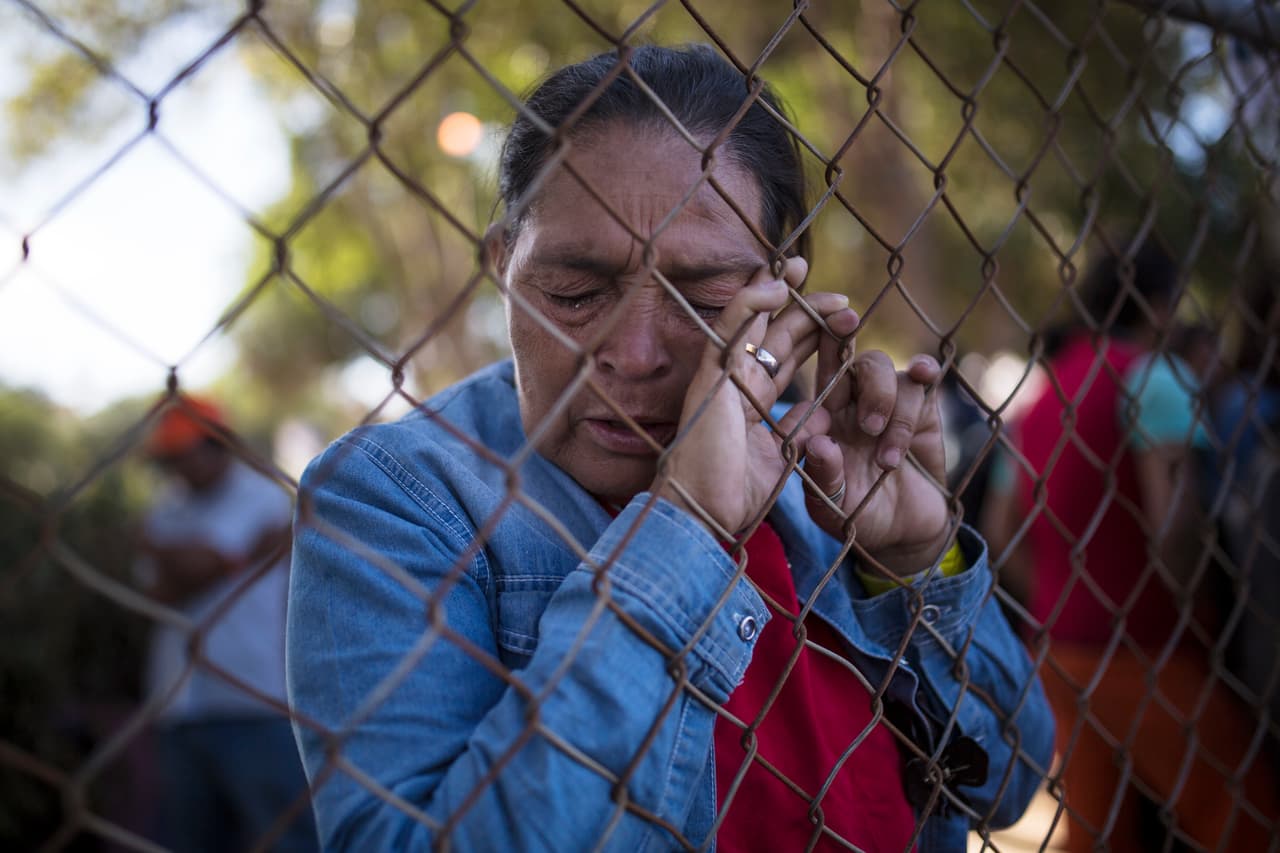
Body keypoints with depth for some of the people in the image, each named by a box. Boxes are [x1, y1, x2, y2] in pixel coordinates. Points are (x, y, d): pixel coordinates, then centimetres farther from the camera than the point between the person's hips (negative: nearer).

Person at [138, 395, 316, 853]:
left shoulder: (262, 496, -1)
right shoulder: (165, 512, 17)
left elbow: (202, 566, -11)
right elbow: (158, 595, 5)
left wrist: (157, 548, 2)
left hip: (253, 703, -6)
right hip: (177, 709, 6)